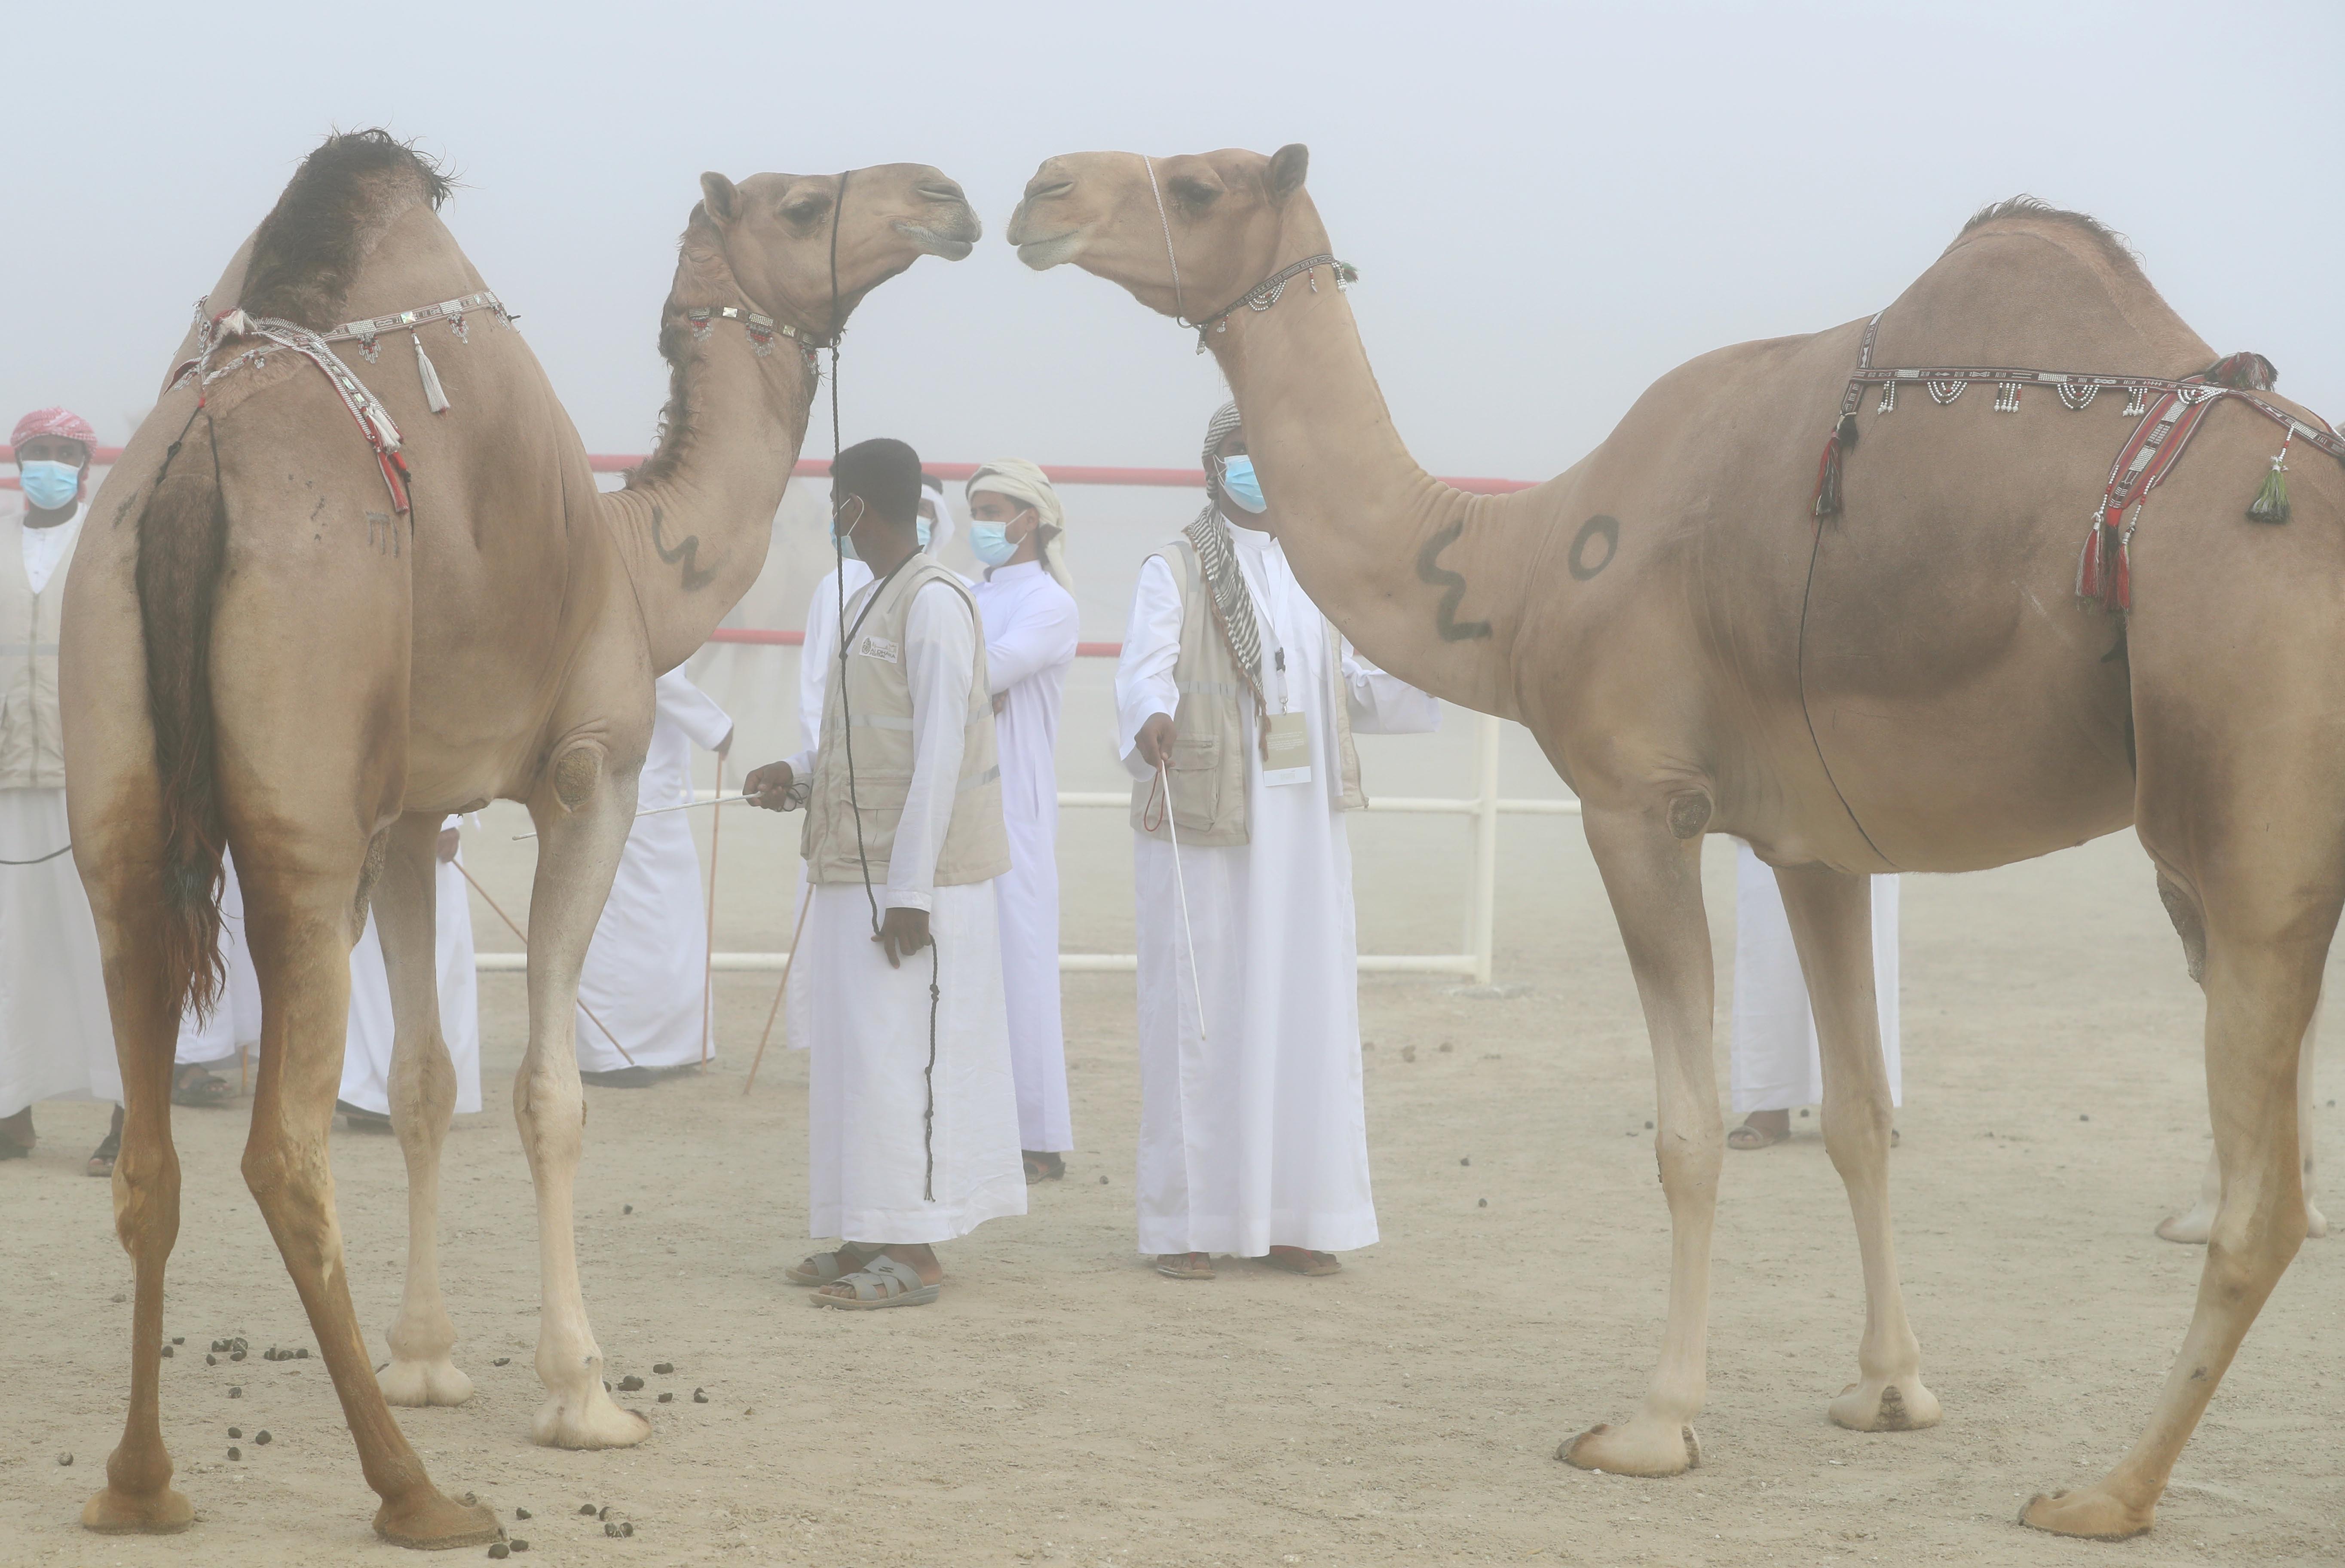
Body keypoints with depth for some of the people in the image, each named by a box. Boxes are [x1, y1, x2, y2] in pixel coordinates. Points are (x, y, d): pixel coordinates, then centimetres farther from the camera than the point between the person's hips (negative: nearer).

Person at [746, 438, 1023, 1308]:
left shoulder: (935, 603, -15)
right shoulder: (868, 602, 15)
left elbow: (939, 751, -19)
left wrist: (910, 889, -21)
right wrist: (800, 776, 5)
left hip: (913, 878, -9)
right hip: (855, 872, 9)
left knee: (900, 1057, -7)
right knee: (857, 1055, 12)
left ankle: (914, 1256, -2)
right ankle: (871, 1237, 19)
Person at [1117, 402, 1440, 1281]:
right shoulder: (1174, 573, -2)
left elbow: (1353, 686, 19)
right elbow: (1142, 673, -17)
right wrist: (1151, 721, -39)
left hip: (1303, 826, 5)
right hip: (1204, 825, -5)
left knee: (1306, 1011, 4)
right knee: (1199, 1017, -5)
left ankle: (1292, 1217, 10)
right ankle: (1186, 1222, 0)